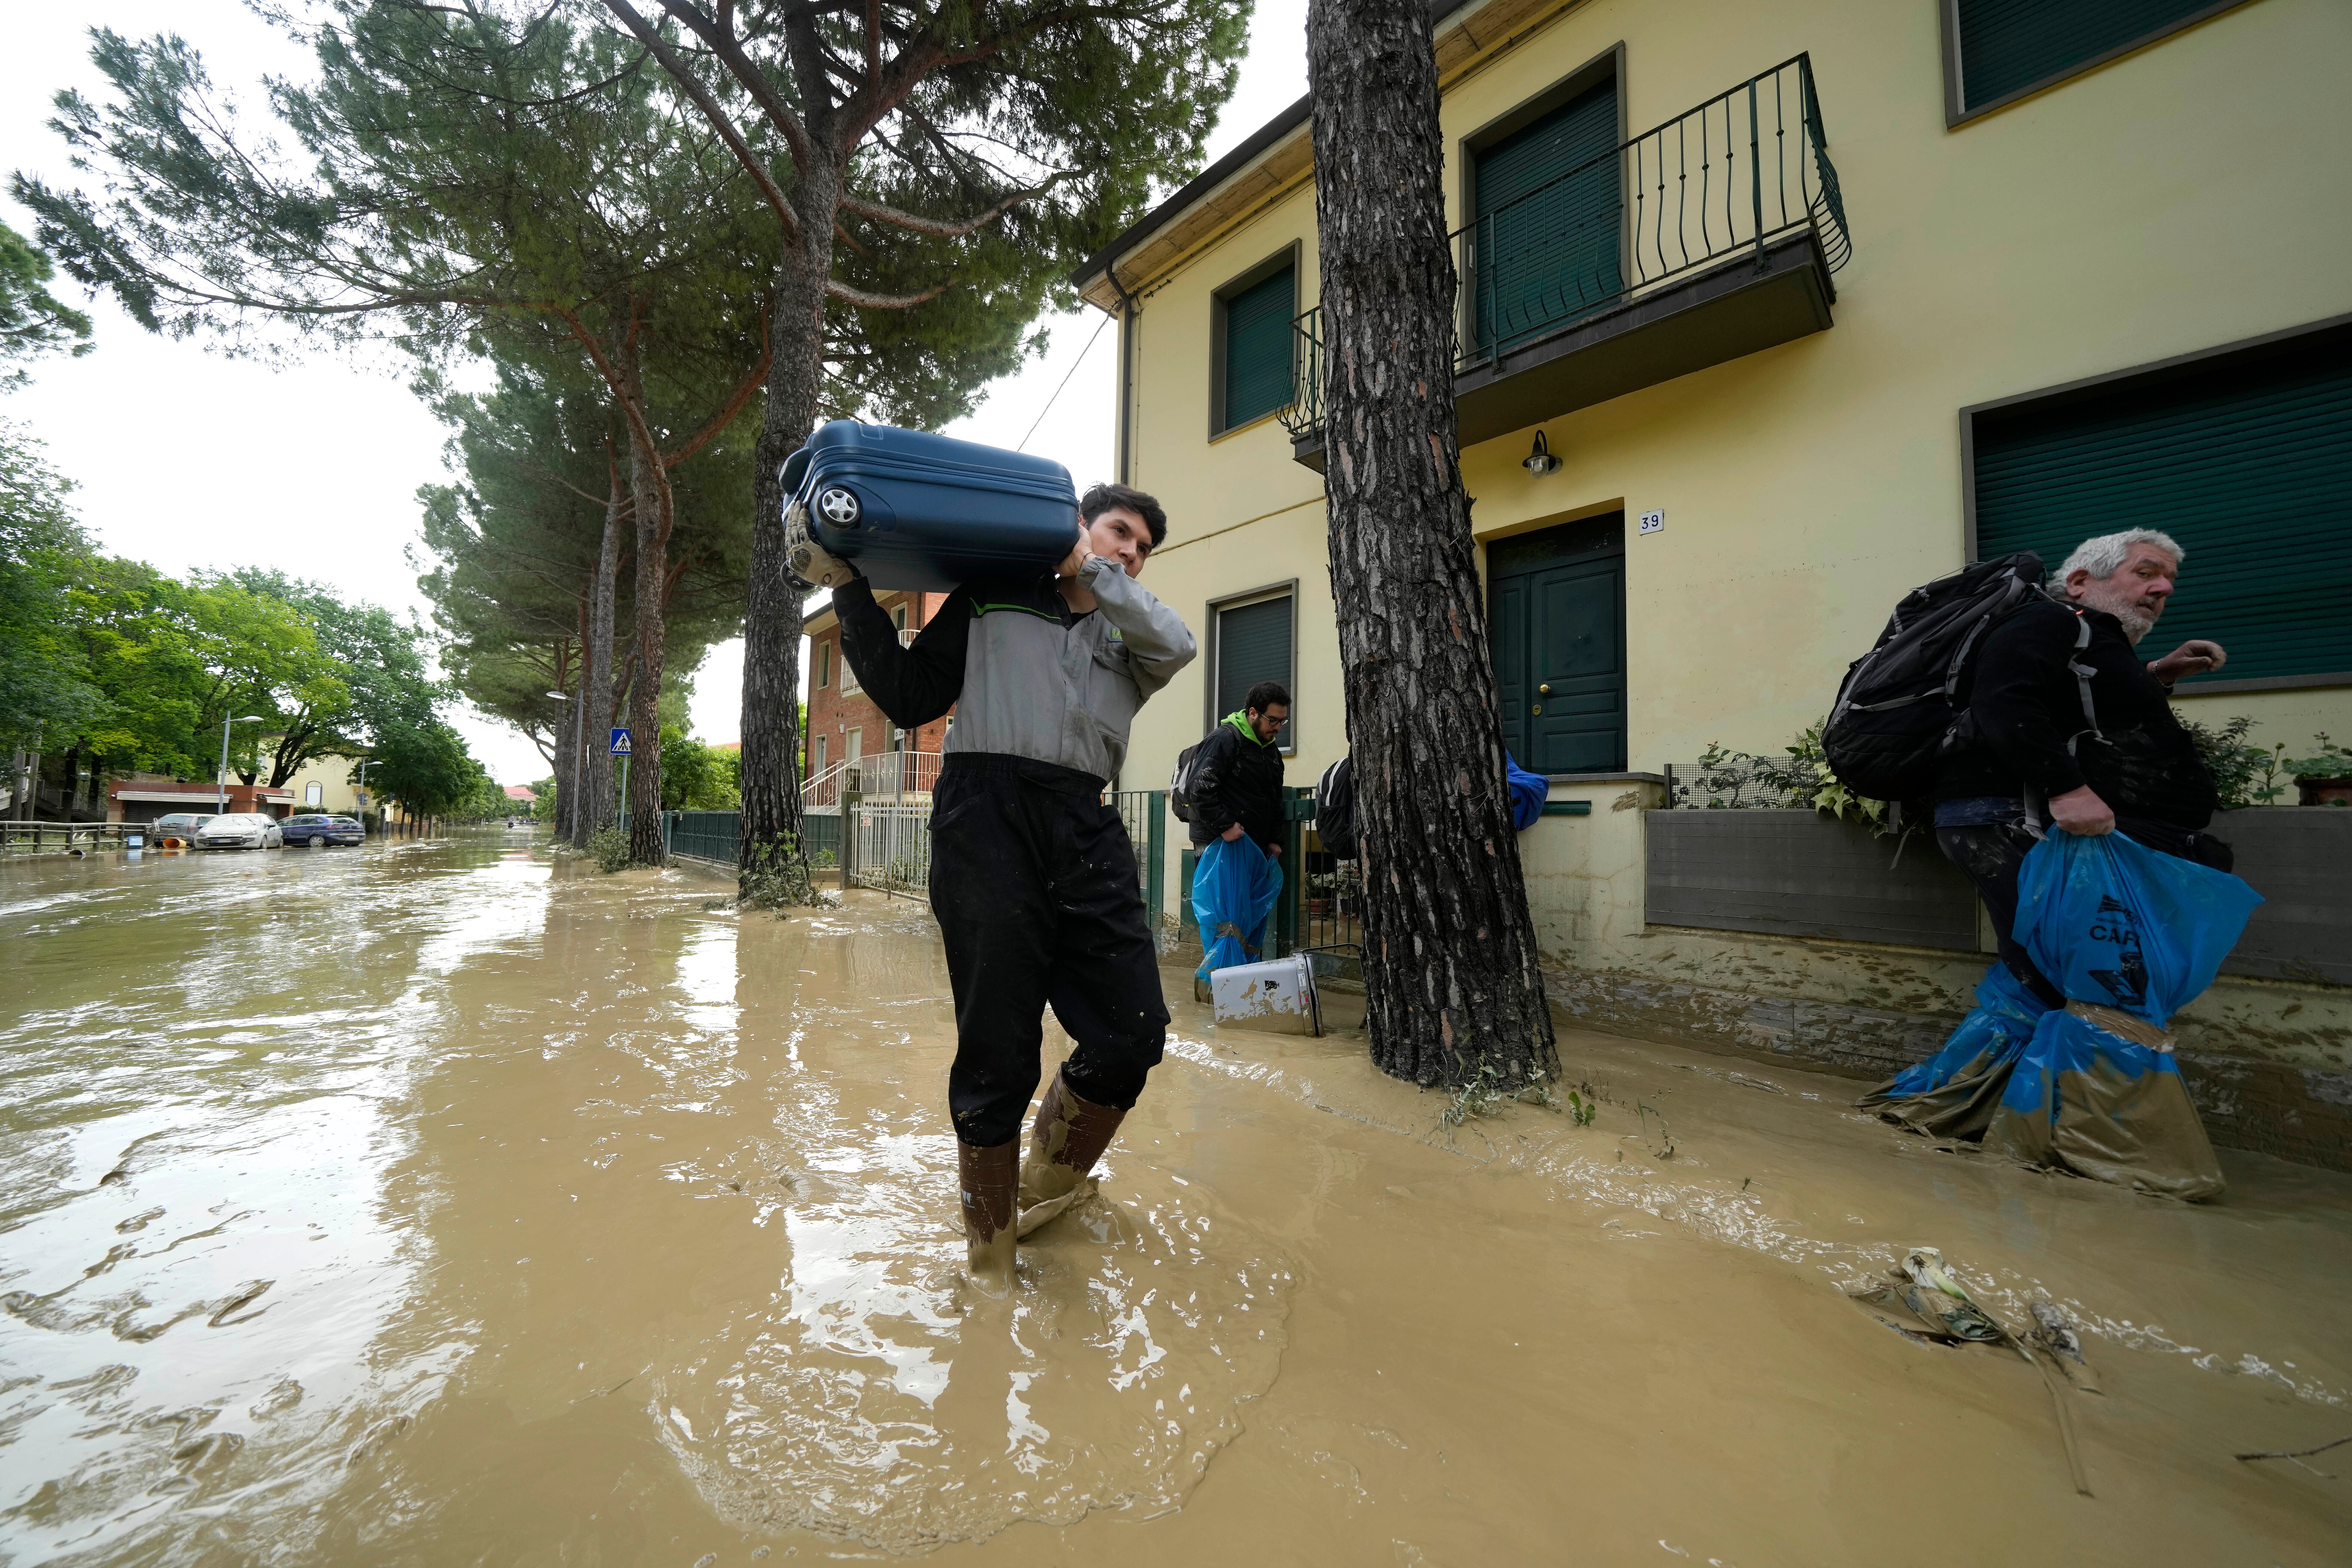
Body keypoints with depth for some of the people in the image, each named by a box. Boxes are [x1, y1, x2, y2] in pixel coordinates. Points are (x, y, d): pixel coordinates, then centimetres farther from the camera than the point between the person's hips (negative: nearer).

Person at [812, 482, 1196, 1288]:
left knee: (1133, 1035, 1)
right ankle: (990, 1260, 21)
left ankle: (1041, 1191, 29)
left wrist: (1090, 571, 9)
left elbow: (1177, 645, 1)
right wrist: (852, 592, 11)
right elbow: (908, 697, 16)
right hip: (988, 813, -4)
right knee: (998, 1054, -1)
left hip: (1087, 832, 4)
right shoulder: (995, 597, 19)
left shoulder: (1128, 637, 26)